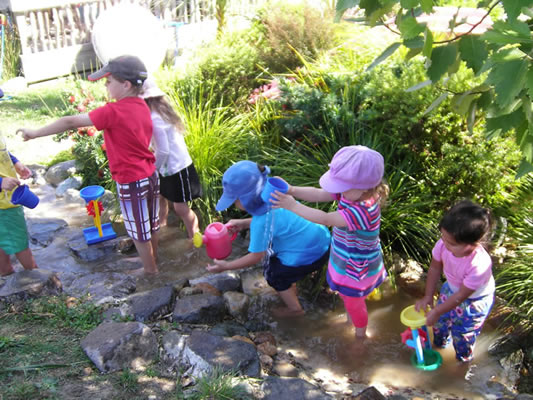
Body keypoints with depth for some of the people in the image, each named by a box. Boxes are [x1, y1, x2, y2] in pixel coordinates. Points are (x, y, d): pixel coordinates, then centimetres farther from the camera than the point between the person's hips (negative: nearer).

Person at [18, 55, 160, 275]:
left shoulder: (113, 112, -23)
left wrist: (37, 133, -8)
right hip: (150, 176, 8)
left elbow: (71, 122, -18)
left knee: (139, 232, 12)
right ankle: (152, 263, 41)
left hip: (131, 183, -7)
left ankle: (150, 271, 28)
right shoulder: (141, 106, 0)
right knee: (151, 226, 23)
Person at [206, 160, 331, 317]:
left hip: (312, 254, -8)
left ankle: (294, 309, 33)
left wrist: (226, 266, -4)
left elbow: (256, 257, -15)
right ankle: (291, 289, 47)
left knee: (273, 273, 14)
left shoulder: (261, 222, -29)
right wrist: (243, 223, 9)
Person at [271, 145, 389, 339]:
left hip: (357, 268, -7)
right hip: (347, 260, 7)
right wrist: (291, 190, -33)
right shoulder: (353, 192, -16)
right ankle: (353, 317, 60)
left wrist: (292, 206, -38)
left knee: (353, 303, 19)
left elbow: (326, 219, -40)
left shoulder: (364, 212, -40)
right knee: (346, 295, 31)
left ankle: (360, 334, 48)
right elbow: (319, 194, -17)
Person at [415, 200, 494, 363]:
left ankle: (464, 358, 46)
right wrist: (428, 297, -7)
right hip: (451, 289, 5)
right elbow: (434, 268, -11)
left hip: (475, 300, -4)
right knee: (440, 320, 20)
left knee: (463, 332, 11)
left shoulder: (480, 265, -43)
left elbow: (461, 296, -29)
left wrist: (436, 312, -19)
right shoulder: (443, 244, -32)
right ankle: (440, 342, 56)